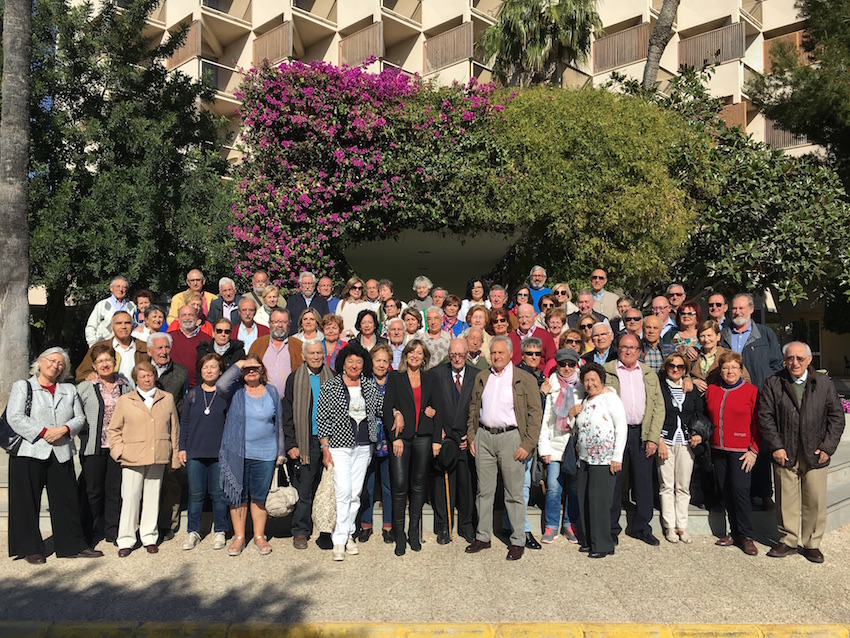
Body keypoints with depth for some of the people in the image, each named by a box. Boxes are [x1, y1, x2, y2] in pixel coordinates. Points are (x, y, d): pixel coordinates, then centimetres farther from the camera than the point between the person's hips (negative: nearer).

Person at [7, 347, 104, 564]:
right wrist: (44, 432, -14)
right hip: (29, 452, -3)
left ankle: (72, 545, 12)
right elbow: (15, 417, -7)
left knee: (67, 500, 5)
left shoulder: (69, 390, 17)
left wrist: (63, 429, -11)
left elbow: (79, 418, 9)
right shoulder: (22, 386, 6)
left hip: (61, 454, 3)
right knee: (27, 503, 3)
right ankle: (30, 549, 15)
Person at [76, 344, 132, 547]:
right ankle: (90, 535, 17)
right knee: (93, 491, 5)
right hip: (94, 447, -2)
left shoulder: (125, 386, 8)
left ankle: (113, 531, 18)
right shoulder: (84, 388, 0)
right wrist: (86, 432, -8)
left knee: (115, 490, 7)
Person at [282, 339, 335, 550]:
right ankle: (300, 532, 11)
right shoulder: (294, 379, 3)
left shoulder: (333, 378, 7)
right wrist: (291, 444, -5)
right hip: (305, 442, -1)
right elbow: (288, 415, 2)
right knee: (303, 489, 0)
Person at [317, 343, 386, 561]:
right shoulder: (330, 386, -2)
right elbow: (322, 418, -2)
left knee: (356, 493, 8)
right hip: (339, 445, -4)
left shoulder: (370, 385, 8)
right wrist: (325, 448, -7)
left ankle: (349, 535, 22)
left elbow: (383, 407, 13)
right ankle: (339, 541, -2)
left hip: (364, 446, 4)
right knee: (343, 492, -11)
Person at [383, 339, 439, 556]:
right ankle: (399, 535, 7)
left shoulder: (428, 379, 13)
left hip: (423, 438, 3)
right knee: (399, 486, -6)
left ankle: (414, 532, 19)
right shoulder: (395, 377, 5)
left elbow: (436, 405, 16)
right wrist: (395, 437, -9)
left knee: (418, 485, 7)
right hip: (400, 437, -3)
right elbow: (387, 408, -2)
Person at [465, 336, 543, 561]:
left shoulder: (525, 380, -2)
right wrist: (471, 437, 9)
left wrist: (528, 444, -11)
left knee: (514, 493, 3)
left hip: (510, 437, -4)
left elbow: (535, 413, -4)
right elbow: (473, 408, 17)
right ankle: (483, 537, 22)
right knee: (484, 491, 11)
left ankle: (518, 541, 14)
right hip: (483, 437, 4)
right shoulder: (481, 377, 12)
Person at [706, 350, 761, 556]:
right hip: (718, 450, 5)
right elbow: (707, 418, 19)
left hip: (741, 451, -4)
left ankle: (746, 536, 4)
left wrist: (753, 450, -8)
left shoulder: (751, 391, -3)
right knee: (725, 491, 8)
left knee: (740, 490, -9)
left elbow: (757, 423, -3)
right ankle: (734, 532, 19)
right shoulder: (711, 390, 8)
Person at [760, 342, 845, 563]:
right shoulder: (773, 384, 0)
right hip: (785, 454, 0)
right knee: (786, 500, 7)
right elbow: (765, 417, -1)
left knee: (815, 501, 5)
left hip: (815, 454, 1)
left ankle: (812, 543, 22)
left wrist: (827, 447, -2)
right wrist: (775, 447, -7)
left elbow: (837, 416, 5)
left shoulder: (824, 383, 3)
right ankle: (788, 540, 23)